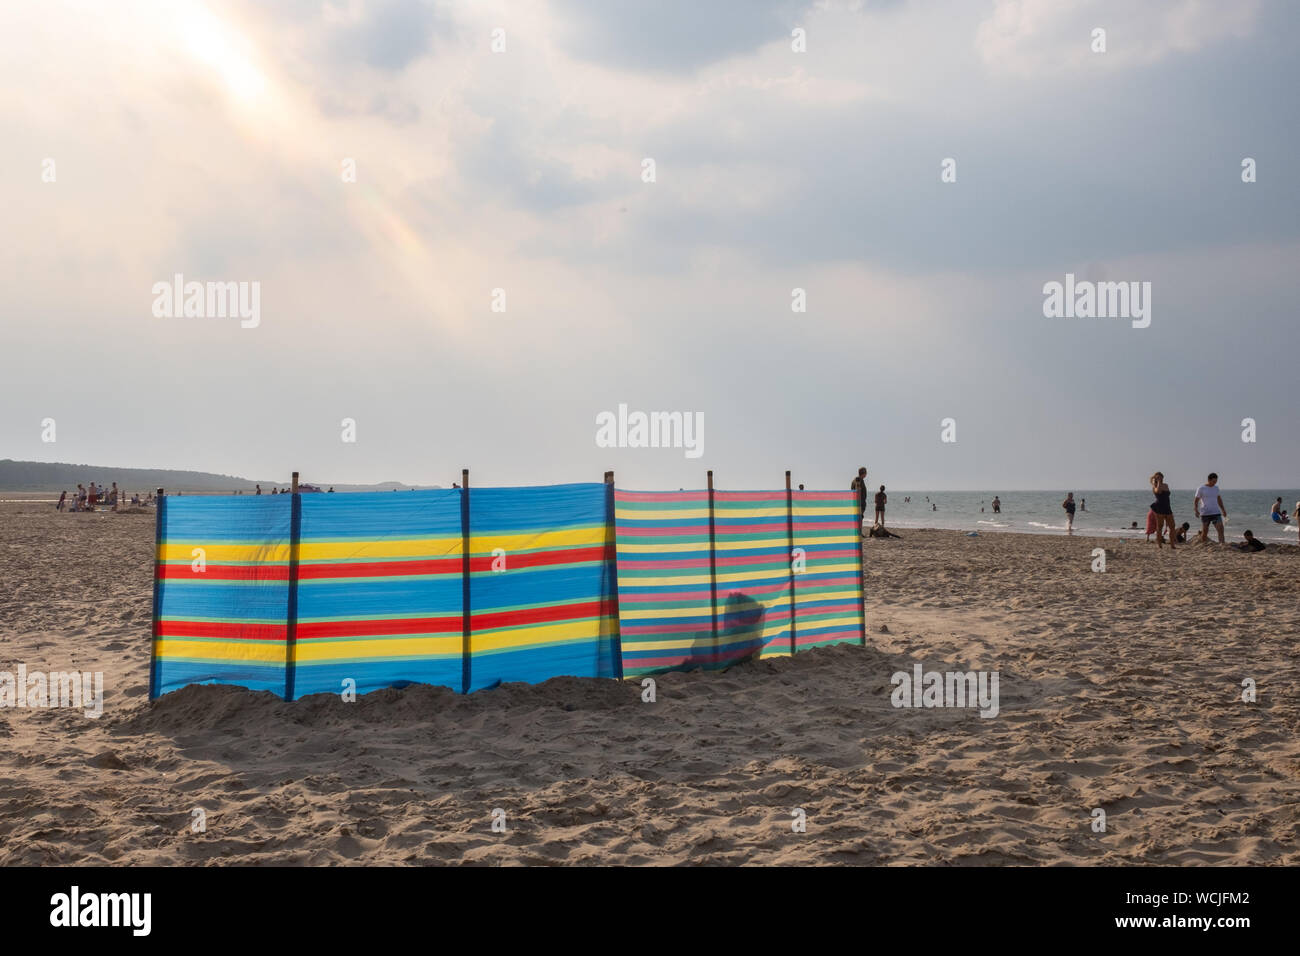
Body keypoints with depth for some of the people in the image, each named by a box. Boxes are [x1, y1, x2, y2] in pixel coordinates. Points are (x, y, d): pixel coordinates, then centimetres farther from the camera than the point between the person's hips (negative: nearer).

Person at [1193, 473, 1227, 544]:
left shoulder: (1216, 488, 11)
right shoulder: (1201, 489, -4)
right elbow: (1195, 501, -6)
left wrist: (1223, 509, 28)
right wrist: (1196, 511, -20)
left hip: (1216, 513, 4)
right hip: (1205, 514, -4)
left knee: (1221, 529, -12)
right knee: (1204, 532, 4)